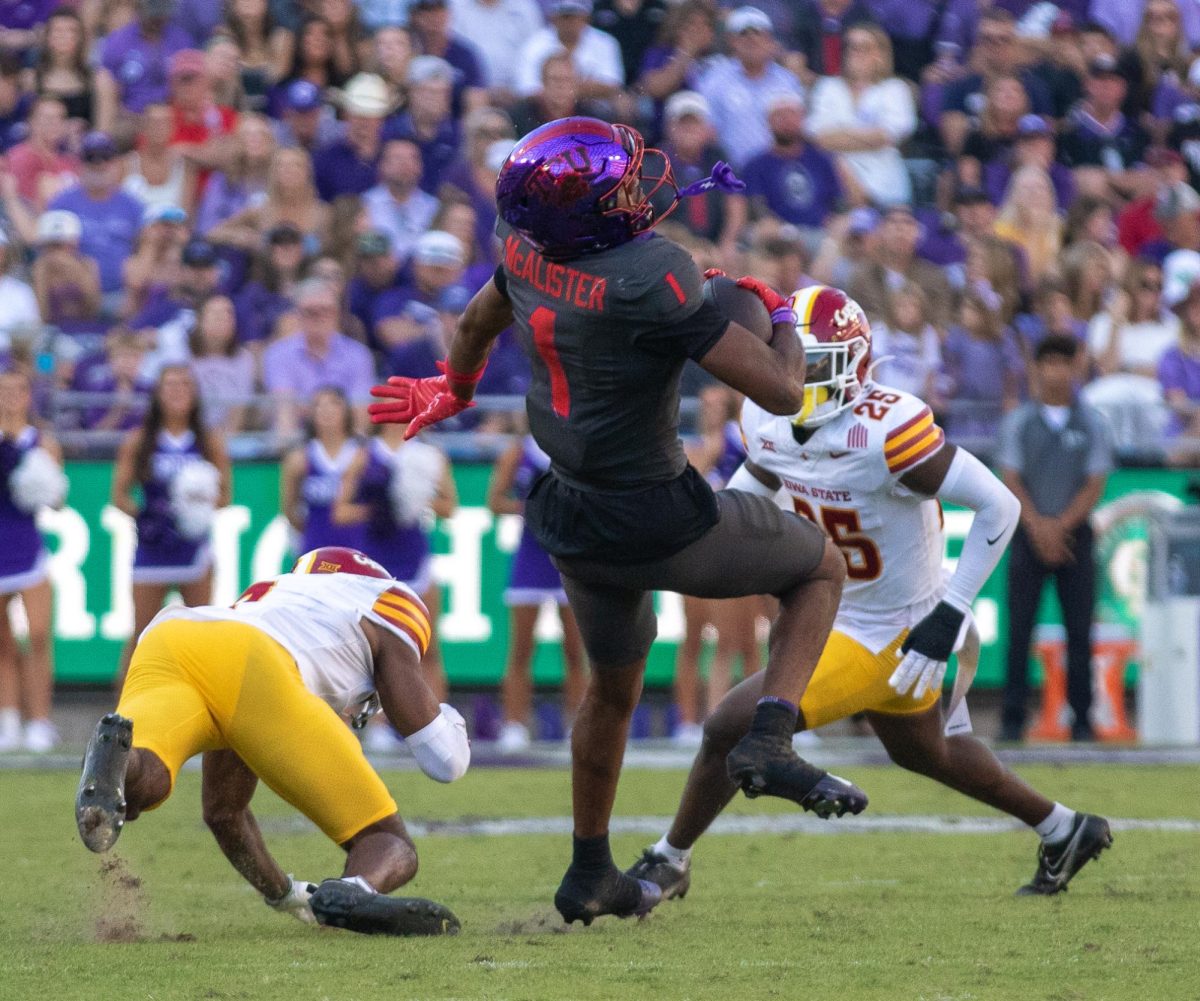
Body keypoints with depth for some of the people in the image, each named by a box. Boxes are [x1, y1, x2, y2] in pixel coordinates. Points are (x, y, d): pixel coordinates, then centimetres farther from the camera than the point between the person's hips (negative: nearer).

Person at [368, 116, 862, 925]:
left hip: (575, 522, 7)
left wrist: (454, 389, 40)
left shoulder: (529, 252, -6)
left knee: (613, 687, 29)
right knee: (823, 569, 16)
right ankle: (769, 743, 0)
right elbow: (780, 391, -26)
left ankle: (591, 873, 39)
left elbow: (479, 321, 19)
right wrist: (786, 319, -4)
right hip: (660, 524, -7)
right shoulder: (653, 279, -29)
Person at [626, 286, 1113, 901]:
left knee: (730, 727, -9)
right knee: (922, 751, 29)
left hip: (888, 635, -9)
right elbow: (758, 478, 18)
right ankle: (1066, 832, 47)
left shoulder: (884, 430, -31)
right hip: (838, 614, 9)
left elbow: (999, 506, -26)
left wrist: (949, 616, -26)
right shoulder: (769, 417, -7)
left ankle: (669, 862, 15)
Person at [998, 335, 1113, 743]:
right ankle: (1013, 718, -1)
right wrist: (1038, 526, -12)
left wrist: (1061, 525, -11)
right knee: (1019, 629, -3)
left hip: (1075, 534, 0)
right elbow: (1011, 480, 1)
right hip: (1029, 535, 0)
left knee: (1079, 630, -2)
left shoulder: (1091, 423, 5)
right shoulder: (1019, 422, 5)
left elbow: (1095, 485, 1)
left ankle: (1081, 720, 1)